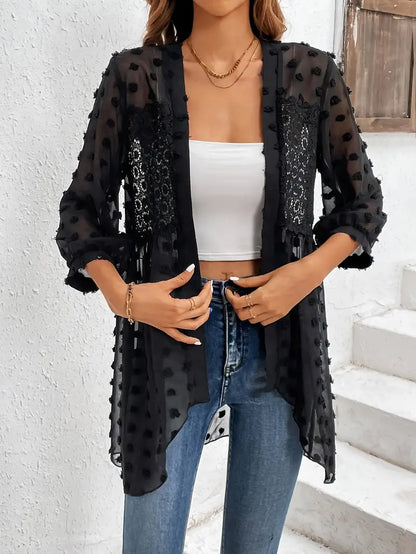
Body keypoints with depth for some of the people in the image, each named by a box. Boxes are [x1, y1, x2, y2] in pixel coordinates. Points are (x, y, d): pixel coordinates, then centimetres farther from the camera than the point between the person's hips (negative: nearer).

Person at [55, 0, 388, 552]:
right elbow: (82, 210, 3)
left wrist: (308, 272, -8)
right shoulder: (135, 74, -3)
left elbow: (362, 202, 9)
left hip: (279, 338, 2)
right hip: (171, 332, -1)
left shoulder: (311, 73, 0)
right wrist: (121, 295, -14)